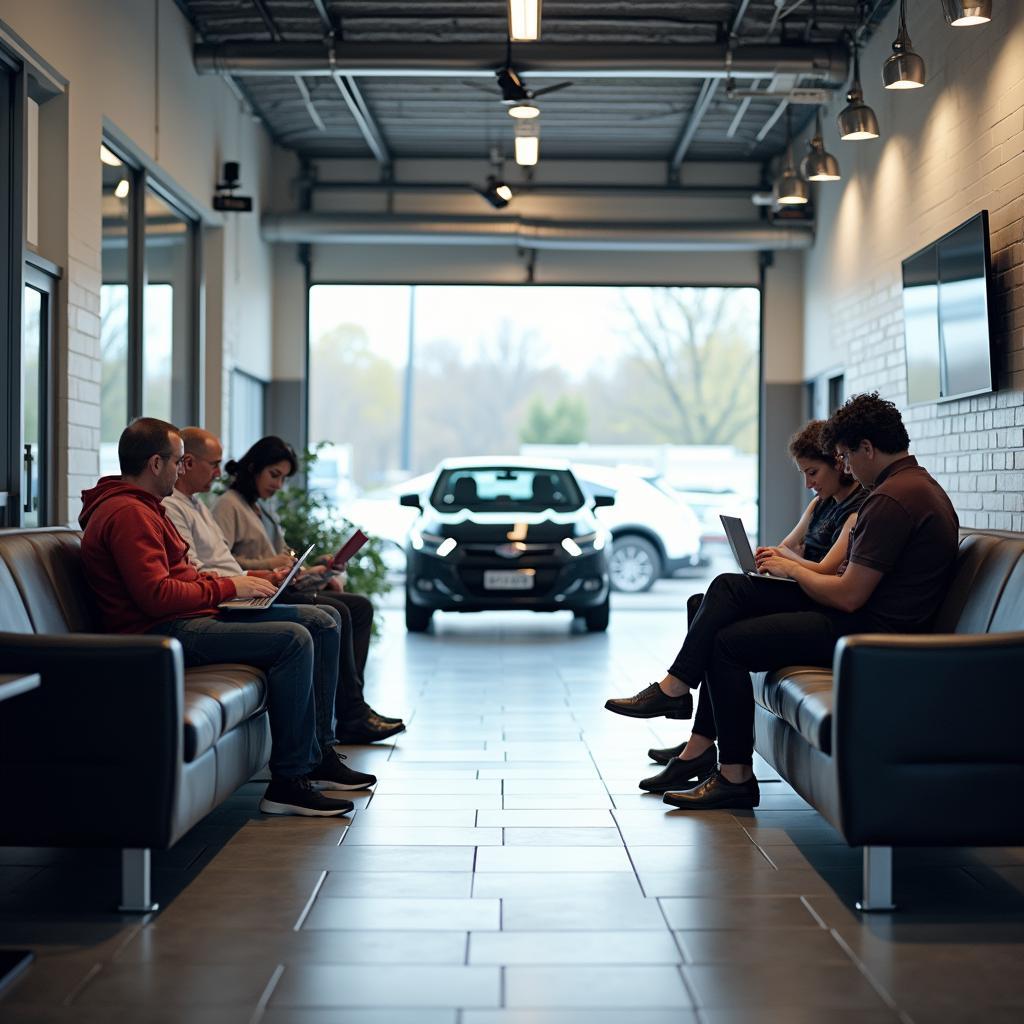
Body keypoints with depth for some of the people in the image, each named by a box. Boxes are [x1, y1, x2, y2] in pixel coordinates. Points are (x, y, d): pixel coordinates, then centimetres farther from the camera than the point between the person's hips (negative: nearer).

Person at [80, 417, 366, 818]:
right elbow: (157, 595, -23)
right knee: (293, 639, -25)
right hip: (165, 633, -11)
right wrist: (228, 586, -14)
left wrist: (238, 581, 8)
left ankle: (315, 755, 11)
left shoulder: (141, 507, 21)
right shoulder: (128, 513, -15)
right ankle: (287, 782, -22)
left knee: (321, 623, 9)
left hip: (186, 619, 11)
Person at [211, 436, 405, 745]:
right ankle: (352, 715, -23)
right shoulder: (229, 505, -4)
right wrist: (267, 565, -22)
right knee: (337, 612, -26)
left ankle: (351, 708, -13)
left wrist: (310, 571, 9)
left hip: (281, 588, 10)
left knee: (361, 607, -3)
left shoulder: (264, 506, 26)